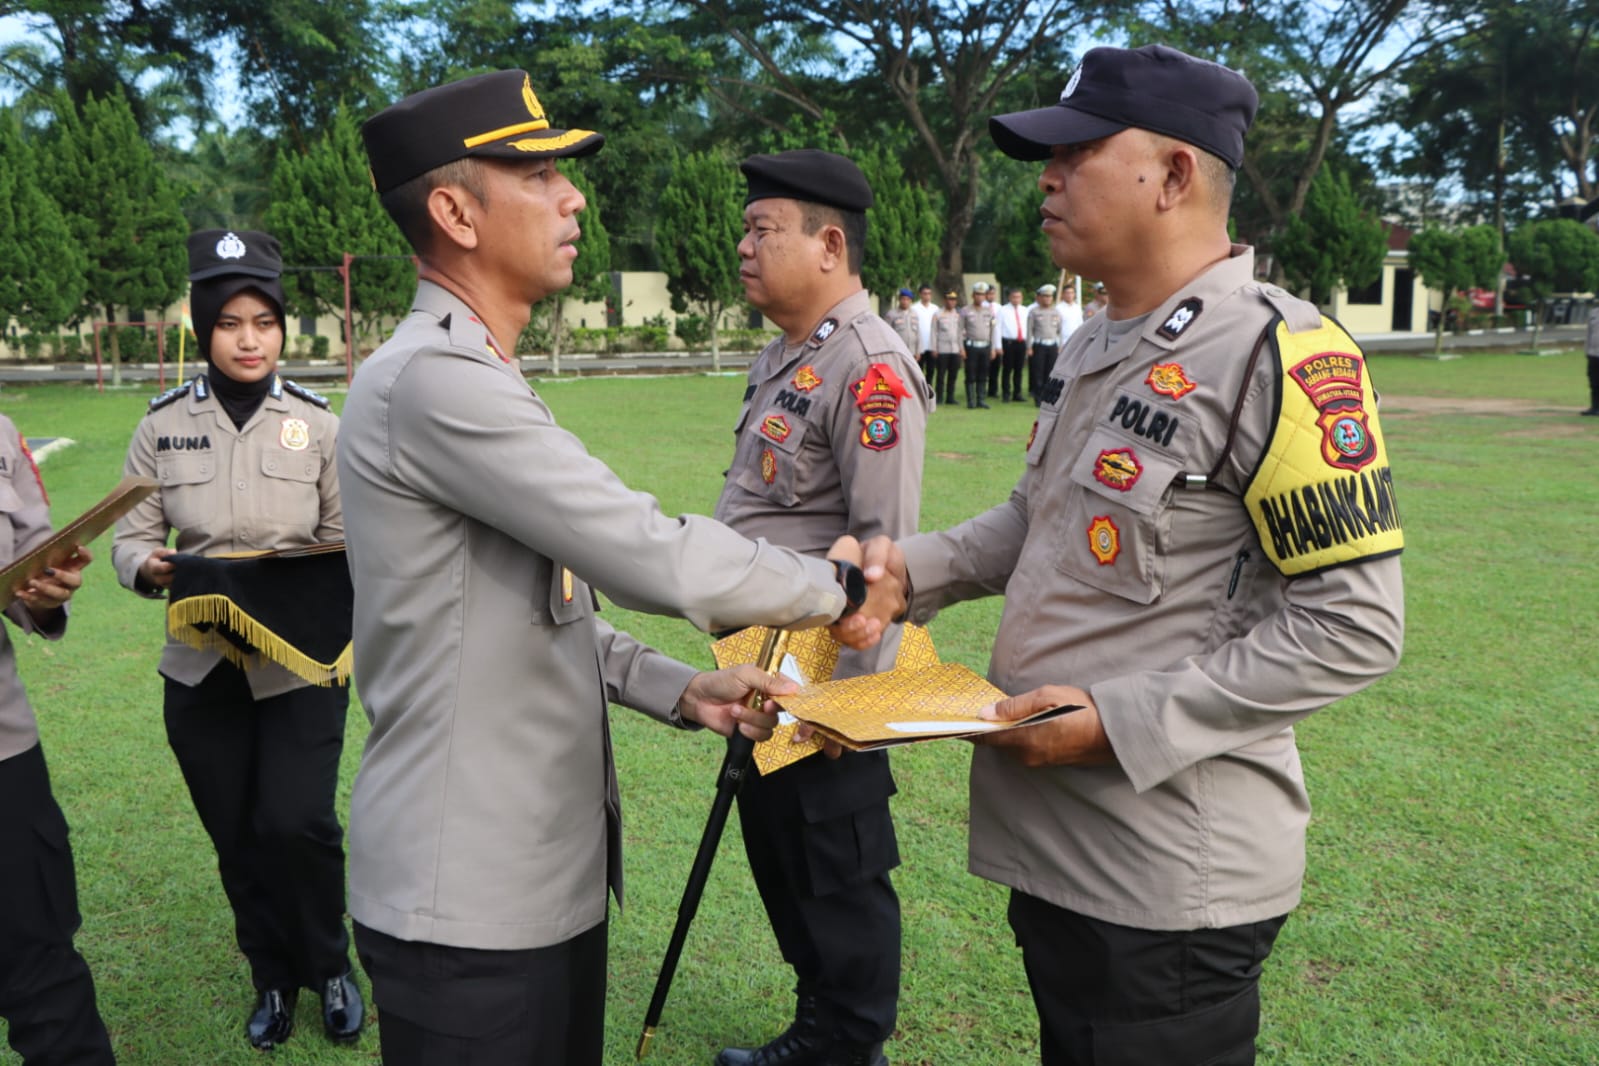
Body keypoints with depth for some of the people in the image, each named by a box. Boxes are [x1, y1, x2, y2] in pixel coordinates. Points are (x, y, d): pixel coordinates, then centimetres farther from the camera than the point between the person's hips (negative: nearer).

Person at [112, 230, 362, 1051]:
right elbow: (132, 536, 4)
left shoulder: (317, 422, -1)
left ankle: (330, 968, 18)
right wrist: (149, 567, -17)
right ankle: (272, 980, 35)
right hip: (202, 666, 2)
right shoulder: (164, 424, 2)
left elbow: (348, 542, 2)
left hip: (302, 662, -2)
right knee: (236, 837, 11)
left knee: (296, 822, -11)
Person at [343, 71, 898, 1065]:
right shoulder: (434, 379, -20)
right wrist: (835, 583, -9)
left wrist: (680, 690, 3)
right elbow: (654, 556, -24)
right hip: (470, 904, -9)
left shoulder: (478, 378, 13)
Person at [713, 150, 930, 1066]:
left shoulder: (869, 366, -19)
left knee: (841, 878, 6)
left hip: (827, 680, -10)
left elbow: (886, 548, -23)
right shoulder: (782, 357, 12)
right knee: (779, 855, 22)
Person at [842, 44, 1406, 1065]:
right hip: (1050, 841, 9)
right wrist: (912, 565, 4)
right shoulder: (1093, 346, 9)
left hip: (1168, 878, -8)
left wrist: (1123, 723, -21)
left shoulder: (1279, 351, -18)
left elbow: (1355, 627, -19)